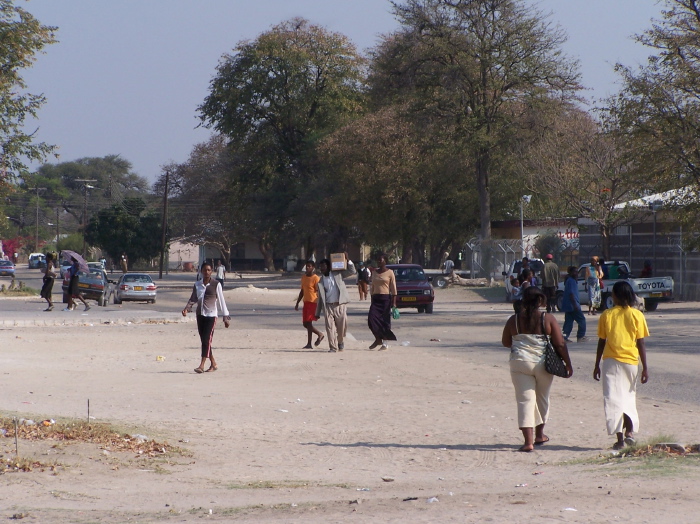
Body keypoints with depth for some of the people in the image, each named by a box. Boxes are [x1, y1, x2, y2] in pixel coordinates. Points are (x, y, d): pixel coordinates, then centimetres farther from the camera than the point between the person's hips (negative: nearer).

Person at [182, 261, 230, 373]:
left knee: (207, 340, -13)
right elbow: (193, 299, 15)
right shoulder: (197, 285, 8)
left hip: (211, 315, -5)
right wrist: (187, 308, -4)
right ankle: (213, 364, 20)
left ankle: (202, 365, -17)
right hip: (200, 315, 5)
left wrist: (226, 316, -2)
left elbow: (221, 301, -1)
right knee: (204, 341, 8)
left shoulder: (216, 284, -3)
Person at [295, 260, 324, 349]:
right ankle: (320, 334, 24)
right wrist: (297, 303, 20)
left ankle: (309, 343, -2)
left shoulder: (316, 278, -10)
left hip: (313, 302, -8)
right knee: (305, 323, 7)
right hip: (306, 302, 8)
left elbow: (318, 292, -12)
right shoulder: (303, 277, 13)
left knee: (308, 322, -12)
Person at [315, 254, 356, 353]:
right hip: (328, 306, 1)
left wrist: (348, 260, -6)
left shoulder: (337, 274, 6)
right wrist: (317, 313, 11)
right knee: (330, 327, -6)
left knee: (342, 326, 1)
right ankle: (333, 347, -1)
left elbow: (352, 271, 5)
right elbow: (320, 298, 13)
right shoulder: (320, 281, 11)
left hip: (340, 304, -1)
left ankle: (341, 342, 28)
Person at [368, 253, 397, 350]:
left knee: (385, 320, -4)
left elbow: (393, 289, -4)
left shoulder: (390, 272, -1)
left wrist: (394, 303, -10)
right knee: (371, 317, -14)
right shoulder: (375, 273, 14)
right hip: (376, 298, 4)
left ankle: (384, 343, 3)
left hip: (386, 298, -4)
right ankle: (378, 338, 2)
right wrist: (372, 301, 13)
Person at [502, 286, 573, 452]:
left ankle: (528, 441, -13)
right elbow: (560, 344, -5)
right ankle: (539, 434, 35)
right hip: (543, 364, 1)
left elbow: (505, 342, 10)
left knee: (525, 400, -1)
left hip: (520, 362, -1)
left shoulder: (514, 320, -2)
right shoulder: (548, 319, -5)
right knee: (542, 398, 21)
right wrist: (568, 364, 5)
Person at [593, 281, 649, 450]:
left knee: (613, 398, 1)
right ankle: (630, 431, 10)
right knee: (629, 397, 19)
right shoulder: (637, 315, -2)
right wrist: (645, 368, 2)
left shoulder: (607, 315, -2)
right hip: (631, 360, 1)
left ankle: (620, 438, -5)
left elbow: (601, 342, 1)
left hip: (611, 361, -1)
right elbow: (641, 343, -3)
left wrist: (597, 365, 10)